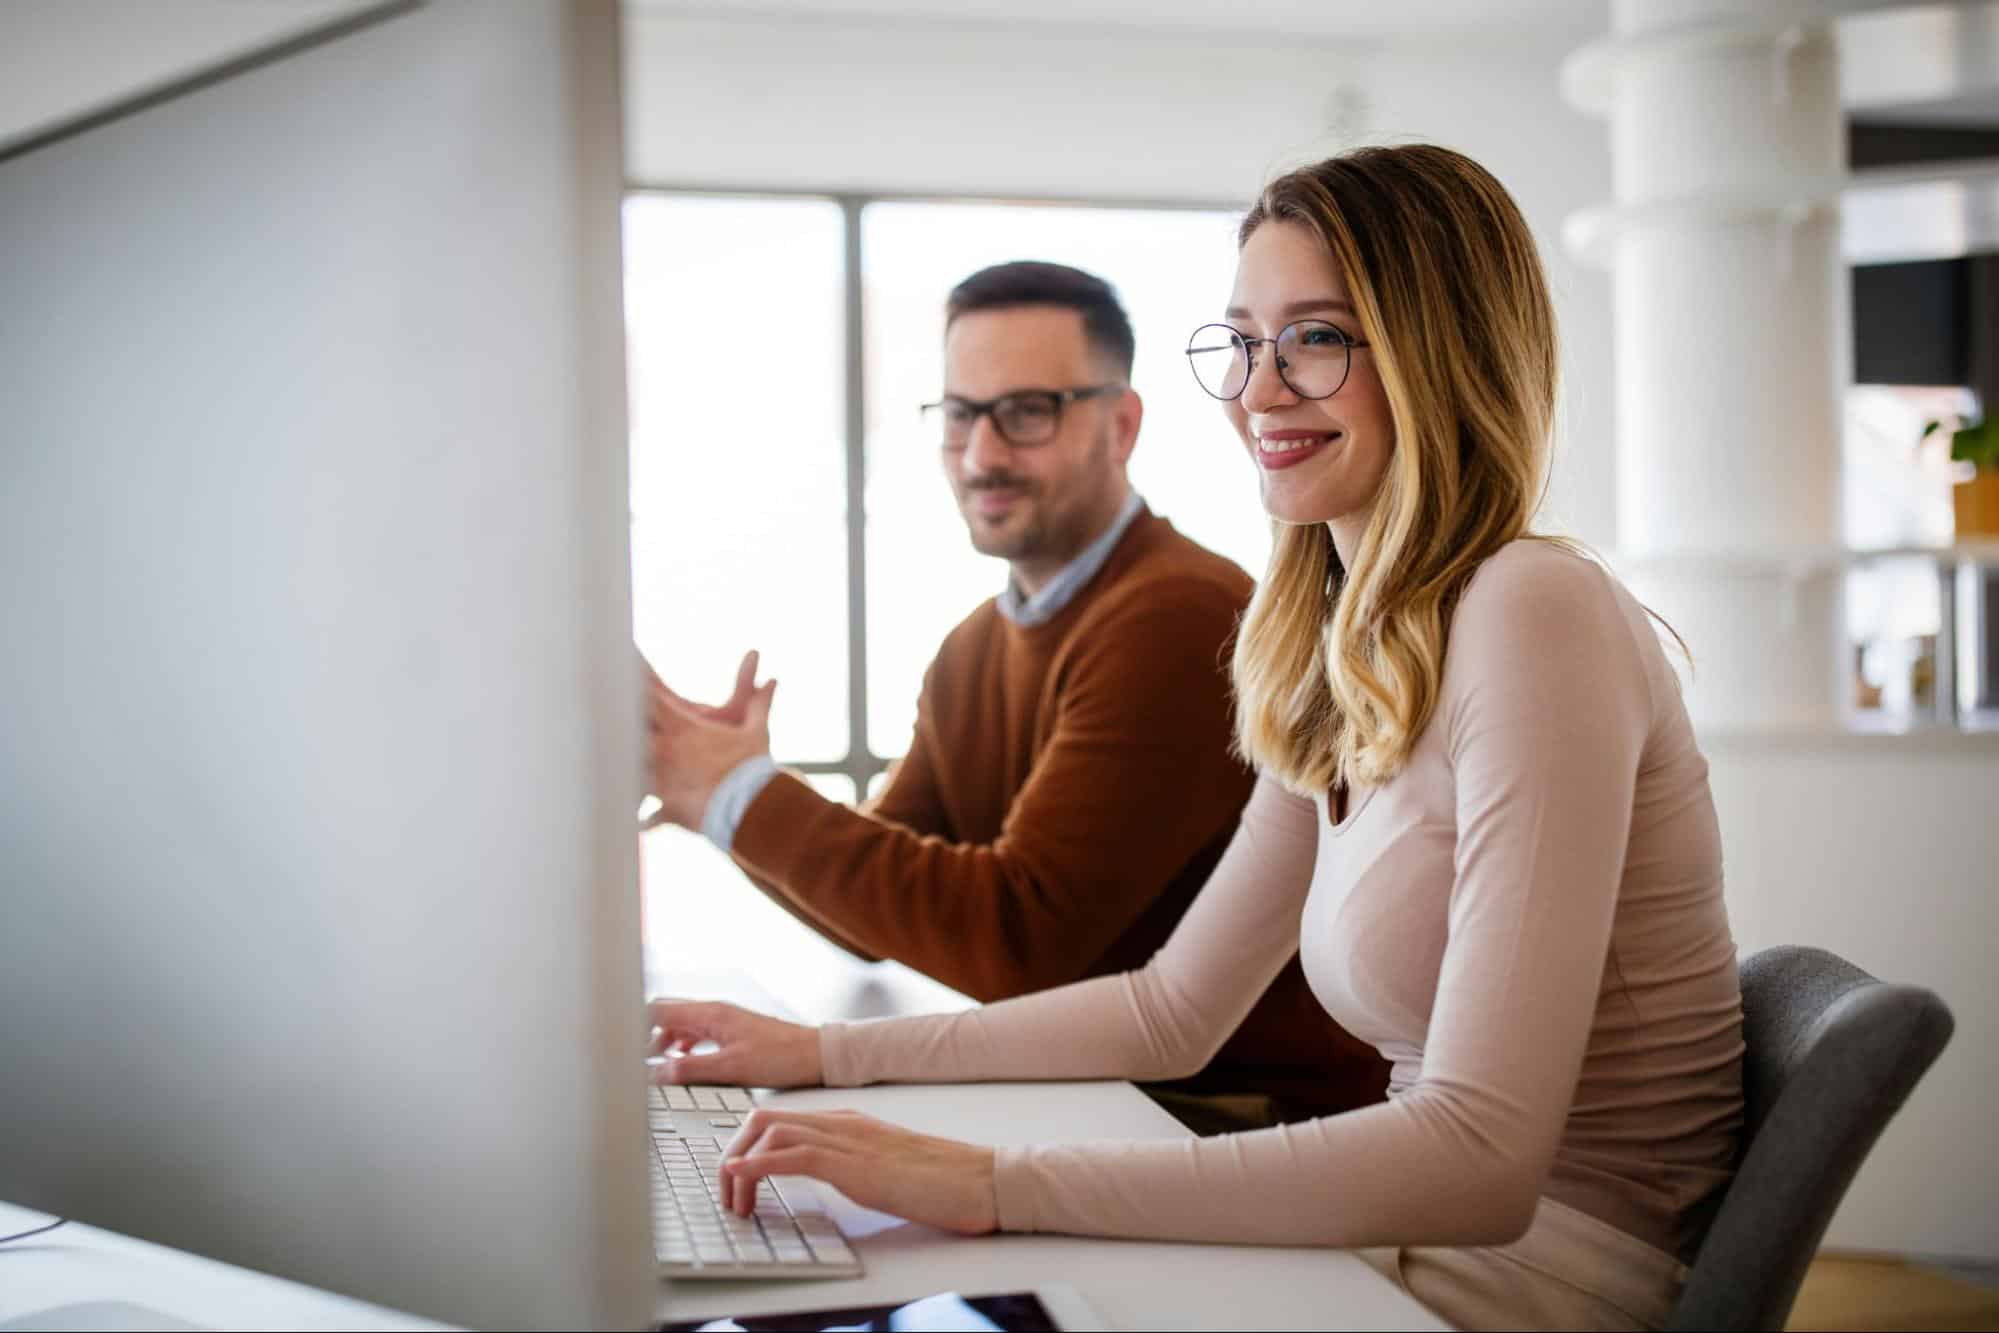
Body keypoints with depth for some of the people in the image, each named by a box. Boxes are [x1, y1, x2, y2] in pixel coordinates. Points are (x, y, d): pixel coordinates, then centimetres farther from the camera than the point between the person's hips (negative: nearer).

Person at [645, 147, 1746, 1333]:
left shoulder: (1534, 615, -20)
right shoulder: (1341, 660, 9)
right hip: (1456, 1226, 7)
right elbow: (1173, 1011, 18)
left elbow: (1480, 1155, -27)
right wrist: (825, 1054, 12)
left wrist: (996, 1184, -28)